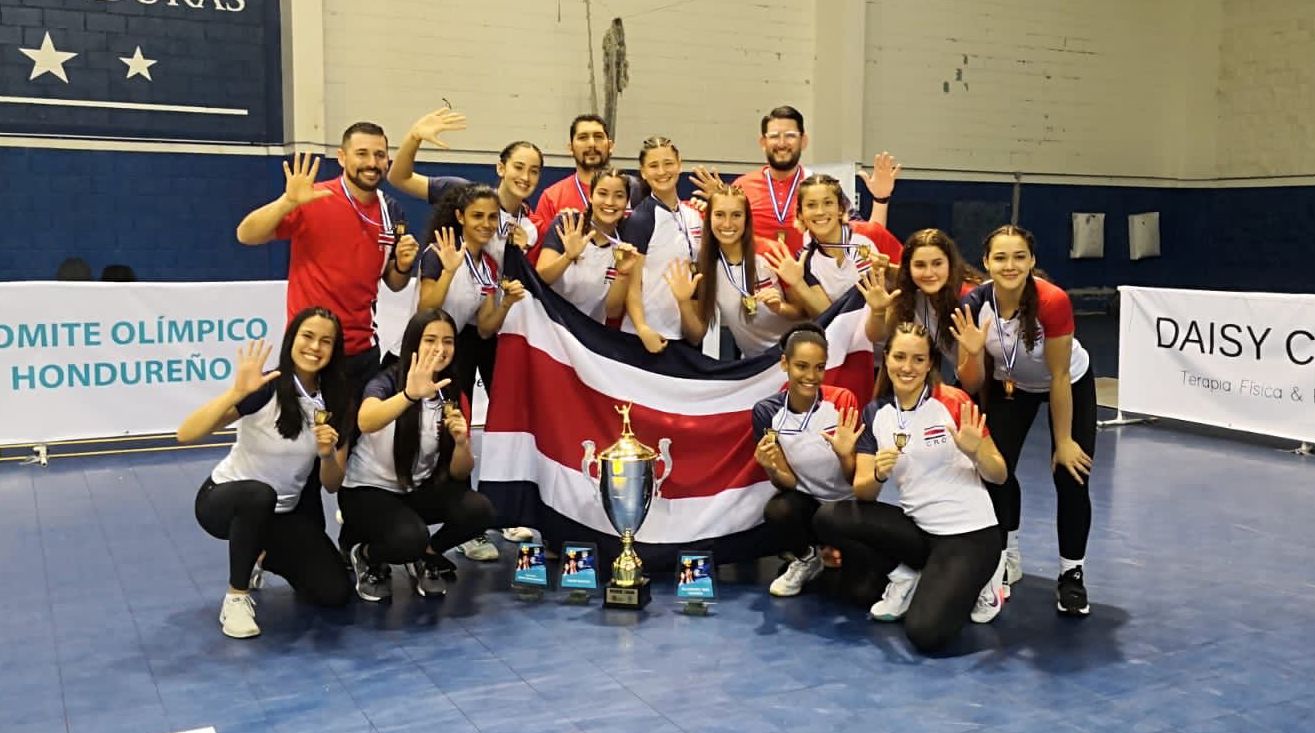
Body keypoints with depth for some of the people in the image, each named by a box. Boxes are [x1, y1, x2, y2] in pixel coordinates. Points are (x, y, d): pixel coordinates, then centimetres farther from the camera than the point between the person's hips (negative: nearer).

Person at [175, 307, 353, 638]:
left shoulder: (336, 402, -7)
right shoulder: (266, 389, -21)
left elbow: (332, 485, -3)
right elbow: (186, 435, -31)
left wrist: (327, 454, -24)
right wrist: (237, 392, -43)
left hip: (283, 513, 5)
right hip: (224, 500, -4)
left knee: (334, 592, -10)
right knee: (259, 495, -41)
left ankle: (262, 555, 19)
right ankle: (236, 595, -17)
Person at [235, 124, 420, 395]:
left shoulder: (390, 211, 6)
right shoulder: (314, 200, -10)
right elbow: (246, 235, -15)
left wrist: (403, 266, -5)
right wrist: (288, 200, -29)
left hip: (364, 351, 5)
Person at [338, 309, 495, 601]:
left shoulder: (451, 396, -1)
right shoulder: (387, 381, -15)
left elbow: (459, 474, -3)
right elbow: (365, 423, -40)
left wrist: (461, 442, -25)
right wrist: (410, 395, -57)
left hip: (417, 491, 5)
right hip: (367, 490, -5)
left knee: (479, 510, -21)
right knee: (410, 538, -33)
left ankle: (426, 557, 6)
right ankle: (368, 557, 1)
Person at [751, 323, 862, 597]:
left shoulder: (843, 400, -17)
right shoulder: (767, 411, -12)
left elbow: (857, 477, -11)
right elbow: (788, 483, -7)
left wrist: (845, 454, -33)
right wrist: (772, 469, -30)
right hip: (808, 501, 1)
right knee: (776, 512, -34)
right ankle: (807, 558, 1)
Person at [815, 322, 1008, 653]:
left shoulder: (954, 402, -12)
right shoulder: (874, 413, 1)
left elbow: (998, 475, -6)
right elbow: (862, 492, -4)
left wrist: (975, 451, -27)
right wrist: (878, 475, -26)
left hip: (970, 534, -5)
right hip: (919, 529, 5)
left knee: (925, 633, -22)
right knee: (828, 519, -13)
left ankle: (977, 581, 7)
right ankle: (906, 577, 3)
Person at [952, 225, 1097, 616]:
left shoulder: (1053, 302, -36)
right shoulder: (973, 304, -28)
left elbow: (1058, 378, -25)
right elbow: (972, 386, -19)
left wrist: (1062, 442, -17)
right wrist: (974, 352, -40)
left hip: (1071, 384, -2)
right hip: (1012, 385, 2)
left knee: (1071, 476, -11)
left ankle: (1071, 573, 10)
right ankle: (1007, 556, 16)